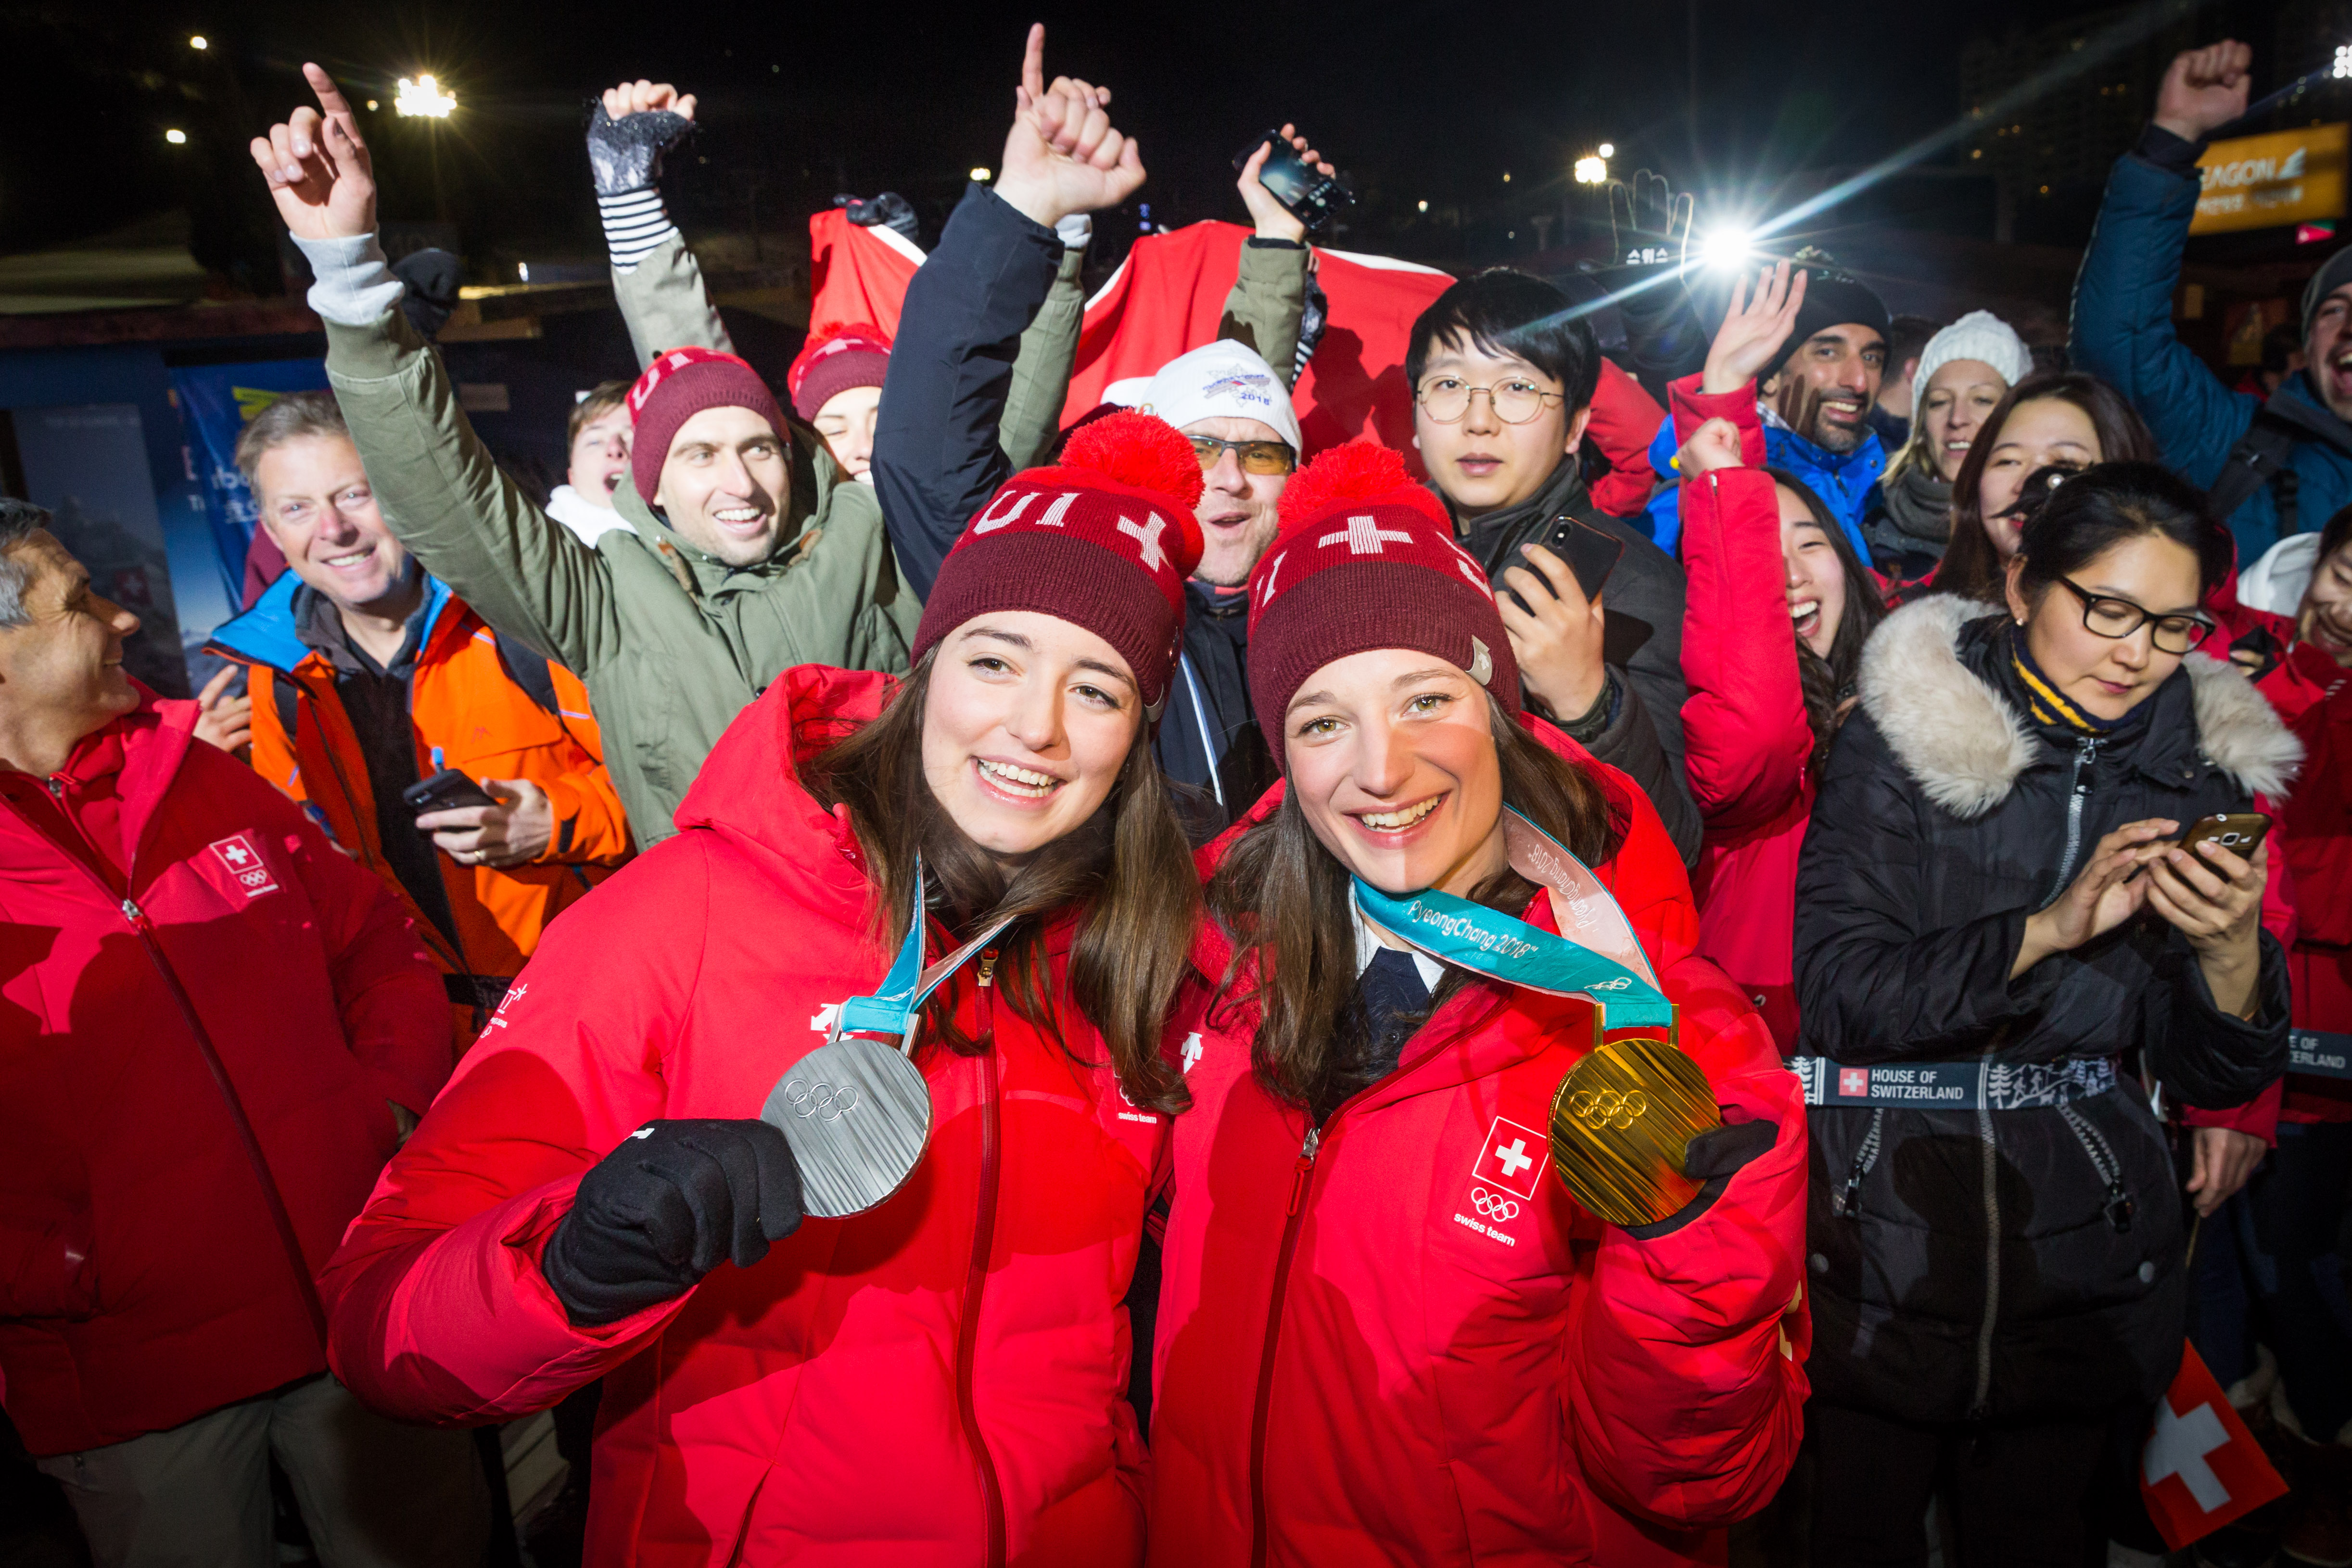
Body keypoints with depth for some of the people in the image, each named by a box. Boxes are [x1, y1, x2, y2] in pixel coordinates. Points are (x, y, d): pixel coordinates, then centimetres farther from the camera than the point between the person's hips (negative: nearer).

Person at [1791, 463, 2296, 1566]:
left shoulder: (2203, 769, 2)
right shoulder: (1900, 738, -9)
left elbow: (2212, 1078, 2)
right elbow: (1839, 989, -18)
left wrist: (2233, 954, -16)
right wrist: (2048, 929, -25)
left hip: (2086, 1264, 3)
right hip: (1881, 1239, -3)